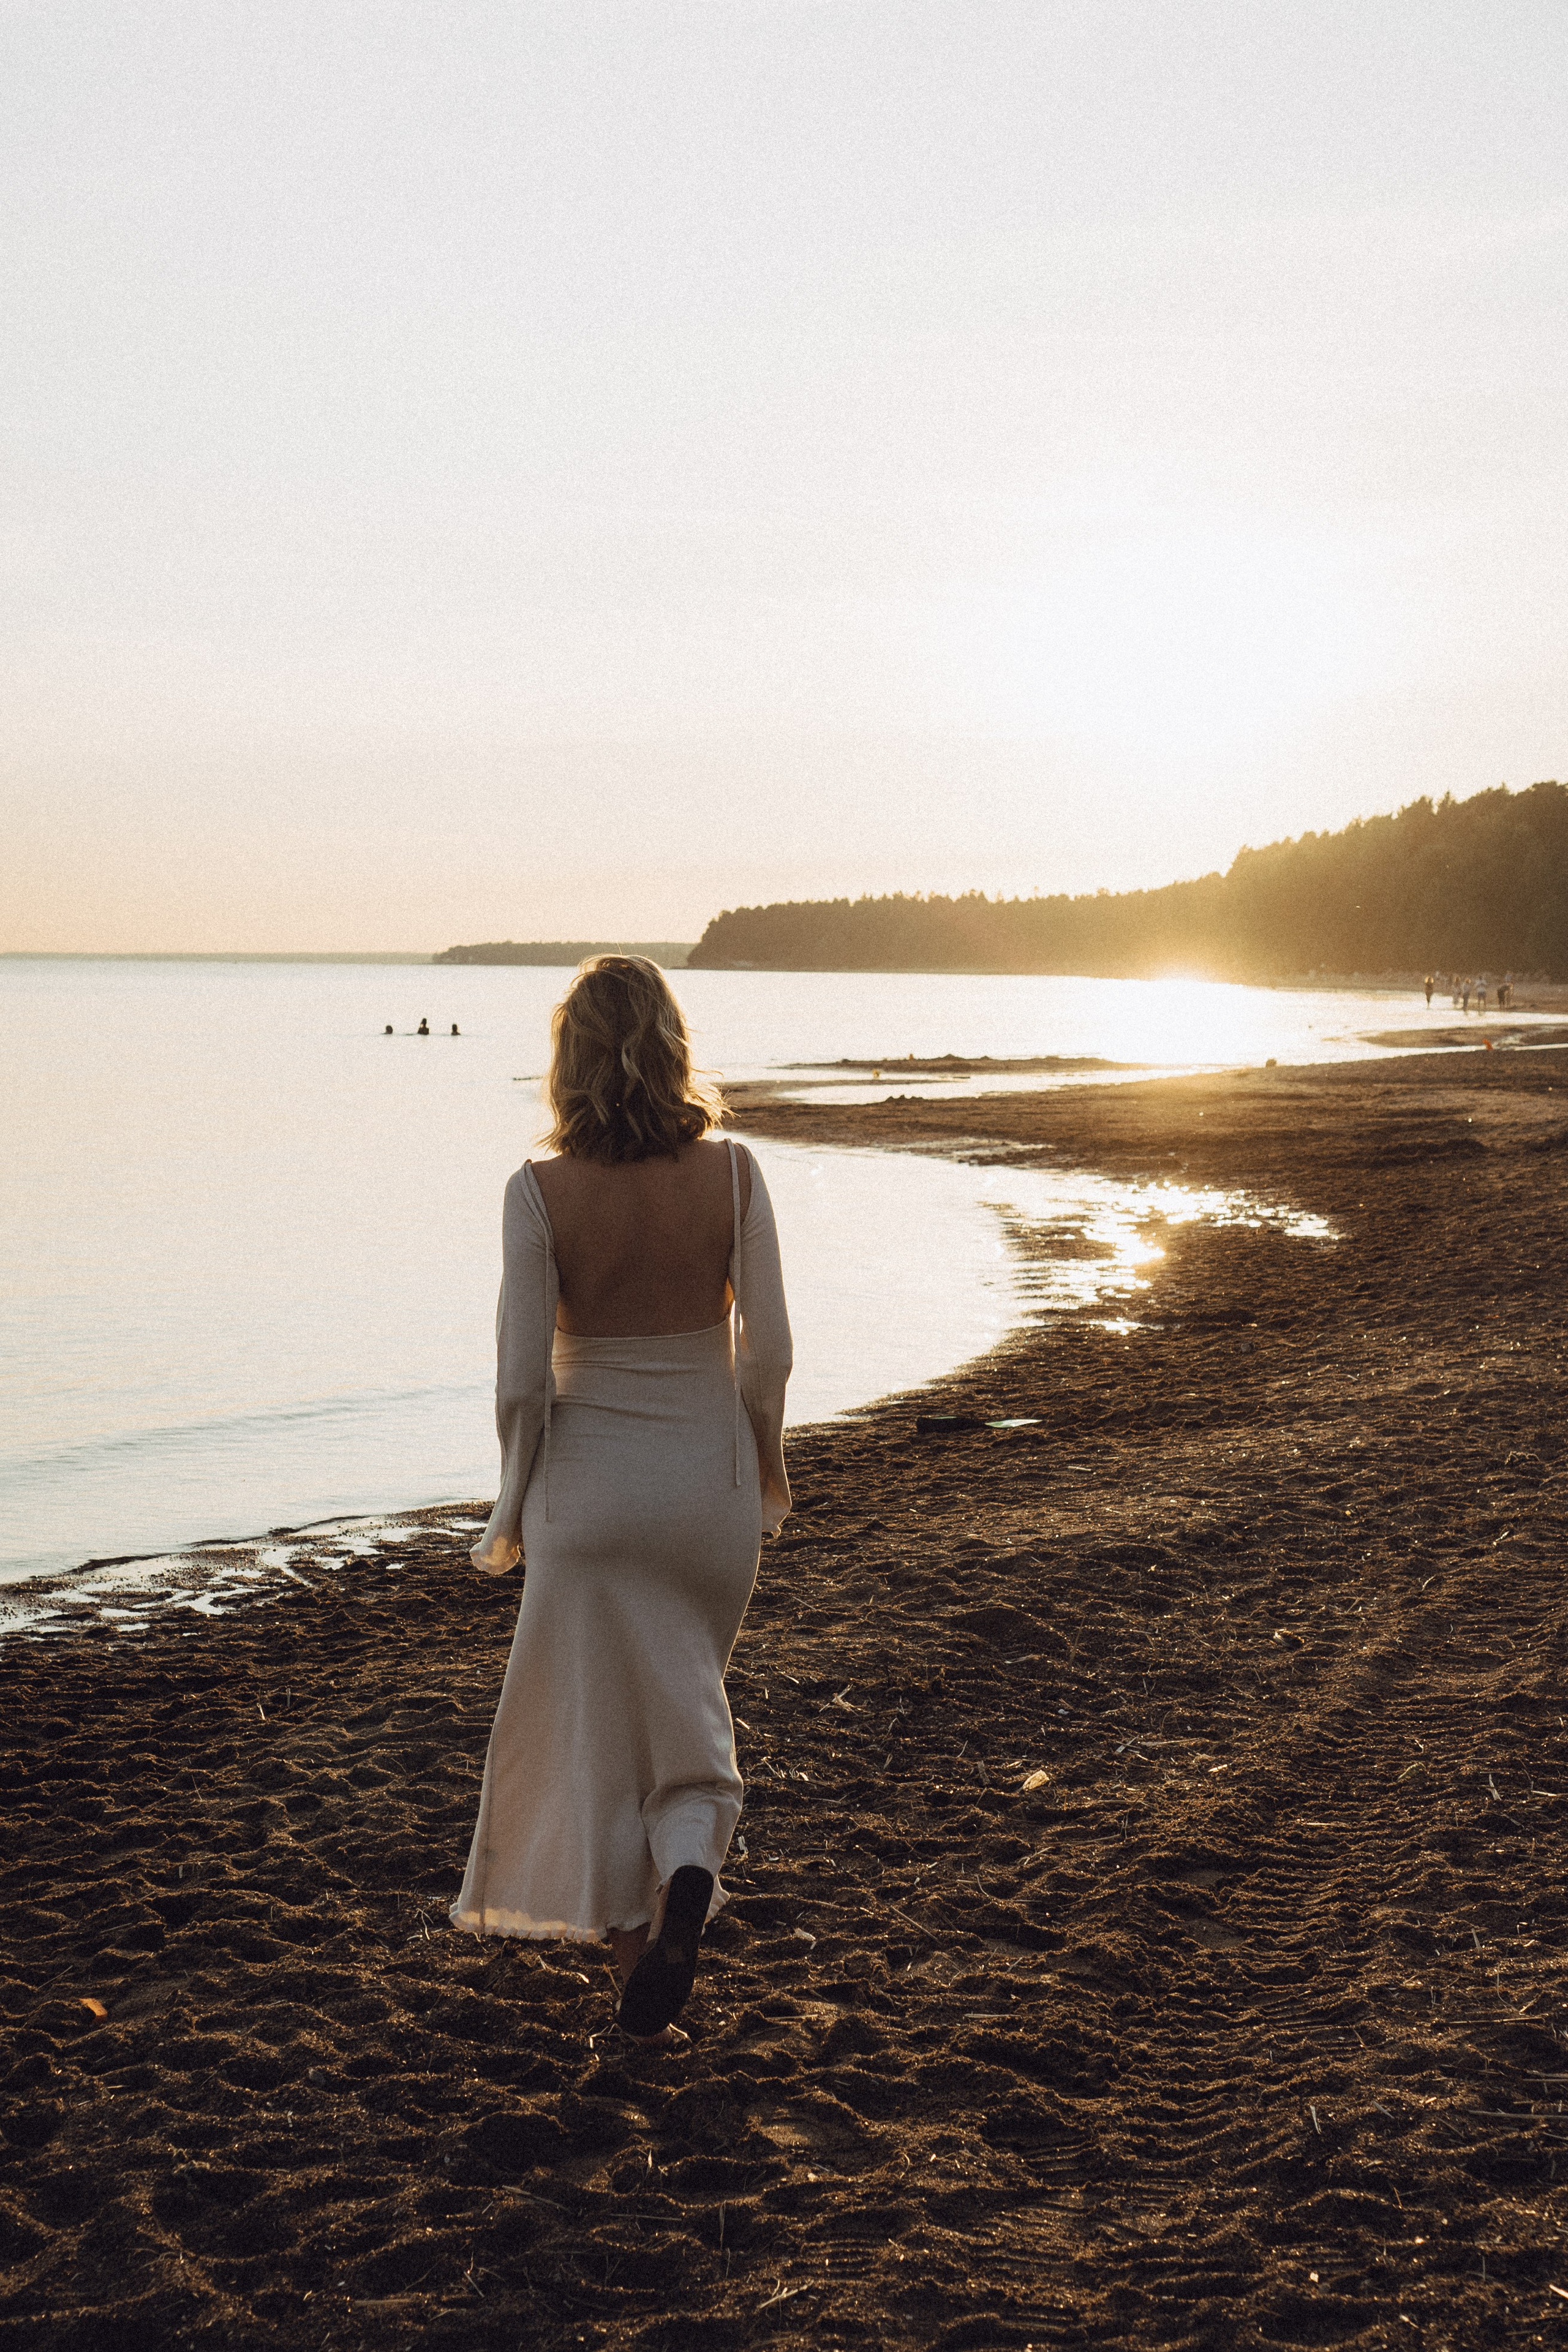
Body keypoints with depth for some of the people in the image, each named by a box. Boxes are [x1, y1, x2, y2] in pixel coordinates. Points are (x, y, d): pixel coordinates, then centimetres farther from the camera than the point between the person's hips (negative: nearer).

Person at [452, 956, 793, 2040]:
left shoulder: (541, 1192, -13)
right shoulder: (732, 1172, -9)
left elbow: (524, 1379, -12)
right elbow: (768, 1351, -6)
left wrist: (515, 1507, 4)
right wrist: (767, 1466, 12)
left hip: (592, 1480, -2)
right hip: (709, 1473, 2)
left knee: (603, 1715, 12)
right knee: (688, 1700, 21)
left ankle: (639, 1937, 19)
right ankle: (687, 1868, -2)